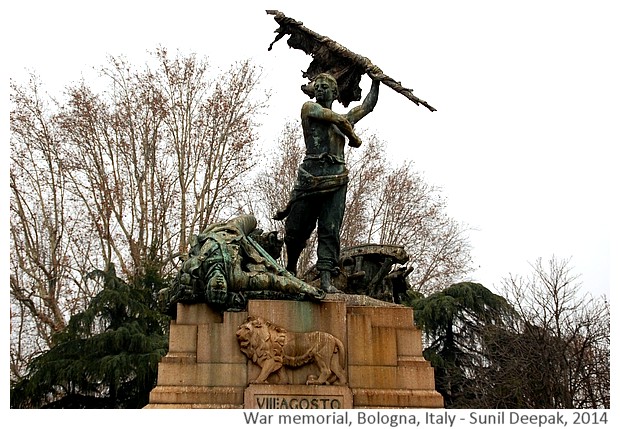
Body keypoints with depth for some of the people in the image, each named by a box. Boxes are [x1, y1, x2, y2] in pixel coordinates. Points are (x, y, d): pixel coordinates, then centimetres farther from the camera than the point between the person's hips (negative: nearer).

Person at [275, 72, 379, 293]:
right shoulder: (309, 108, 10)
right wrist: (354, 138, 15)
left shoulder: (344, 118, 23)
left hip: (336, 181, 3)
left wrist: (376, 79, 36)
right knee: (297, 228, 3)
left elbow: (368, 105, 35)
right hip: (311, 175, -3)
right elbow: (340, 120, 0)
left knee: (330, 231, -6)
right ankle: (290, 269, 27)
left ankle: (326, 280, -11)